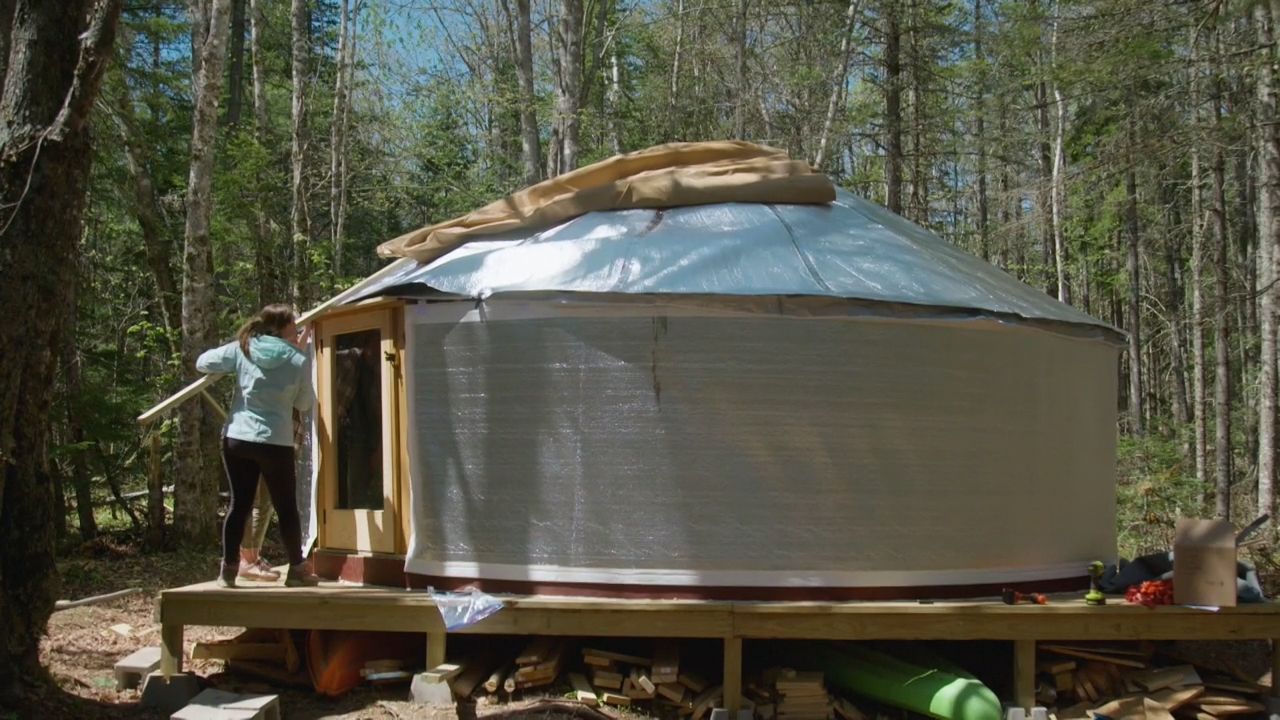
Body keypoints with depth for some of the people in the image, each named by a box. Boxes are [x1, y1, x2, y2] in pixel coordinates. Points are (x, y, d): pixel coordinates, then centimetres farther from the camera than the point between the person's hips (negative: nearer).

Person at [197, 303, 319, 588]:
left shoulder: (242, 349, 0)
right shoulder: (299, 361, -5)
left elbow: (202, 362, 6)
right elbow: (305, 403, 7)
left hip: (236, 439, 3)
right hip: (275, 443, -3)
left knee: (239, 505, 10)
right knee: (287, 508, 9)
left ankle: (228, 569, 9)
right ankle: (297, 569, 18)